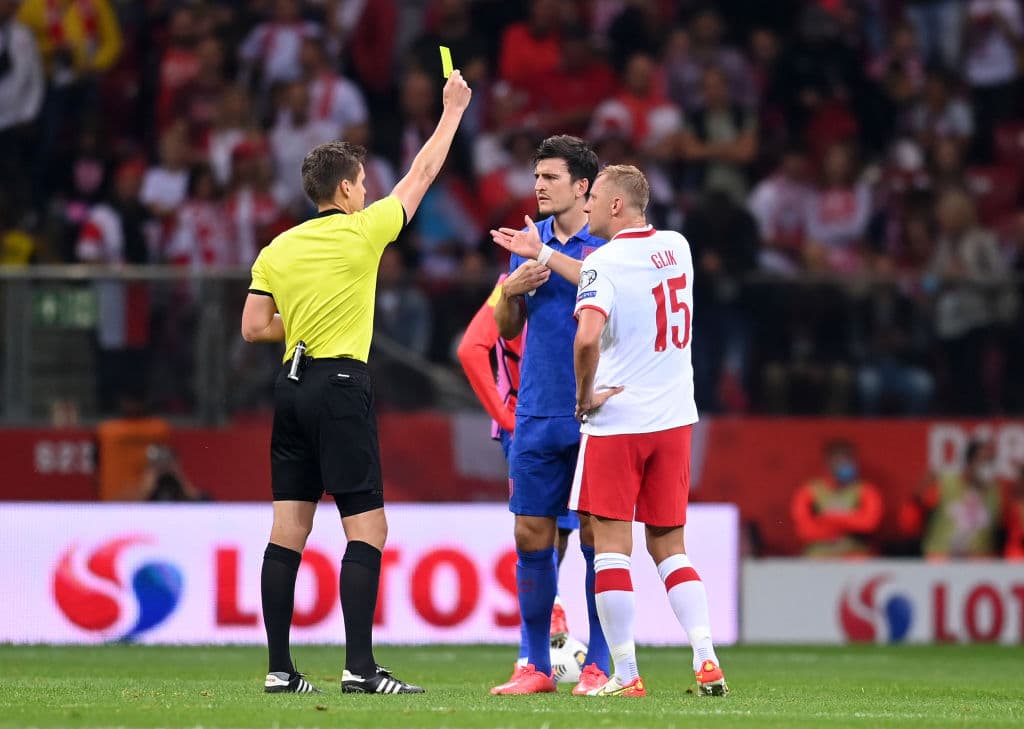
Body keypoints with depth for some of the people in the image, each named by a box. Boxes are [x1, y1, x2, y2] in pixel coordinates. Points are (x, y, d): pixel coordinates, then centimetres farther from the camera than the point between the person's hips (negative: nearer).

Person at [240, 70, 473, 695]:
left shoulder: (278, 250, 8)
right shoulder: (362, 232, -5)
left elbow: (254, 327, 8)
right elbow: (422, 175, 6)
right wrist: (454, 110, 17)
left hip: (292, 385, 6)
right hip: (341, 384, -6)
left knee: (289, 528, 5)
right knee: (368, 527, -5)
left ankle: (280, 668, 5)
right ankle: (360, 667, -13)